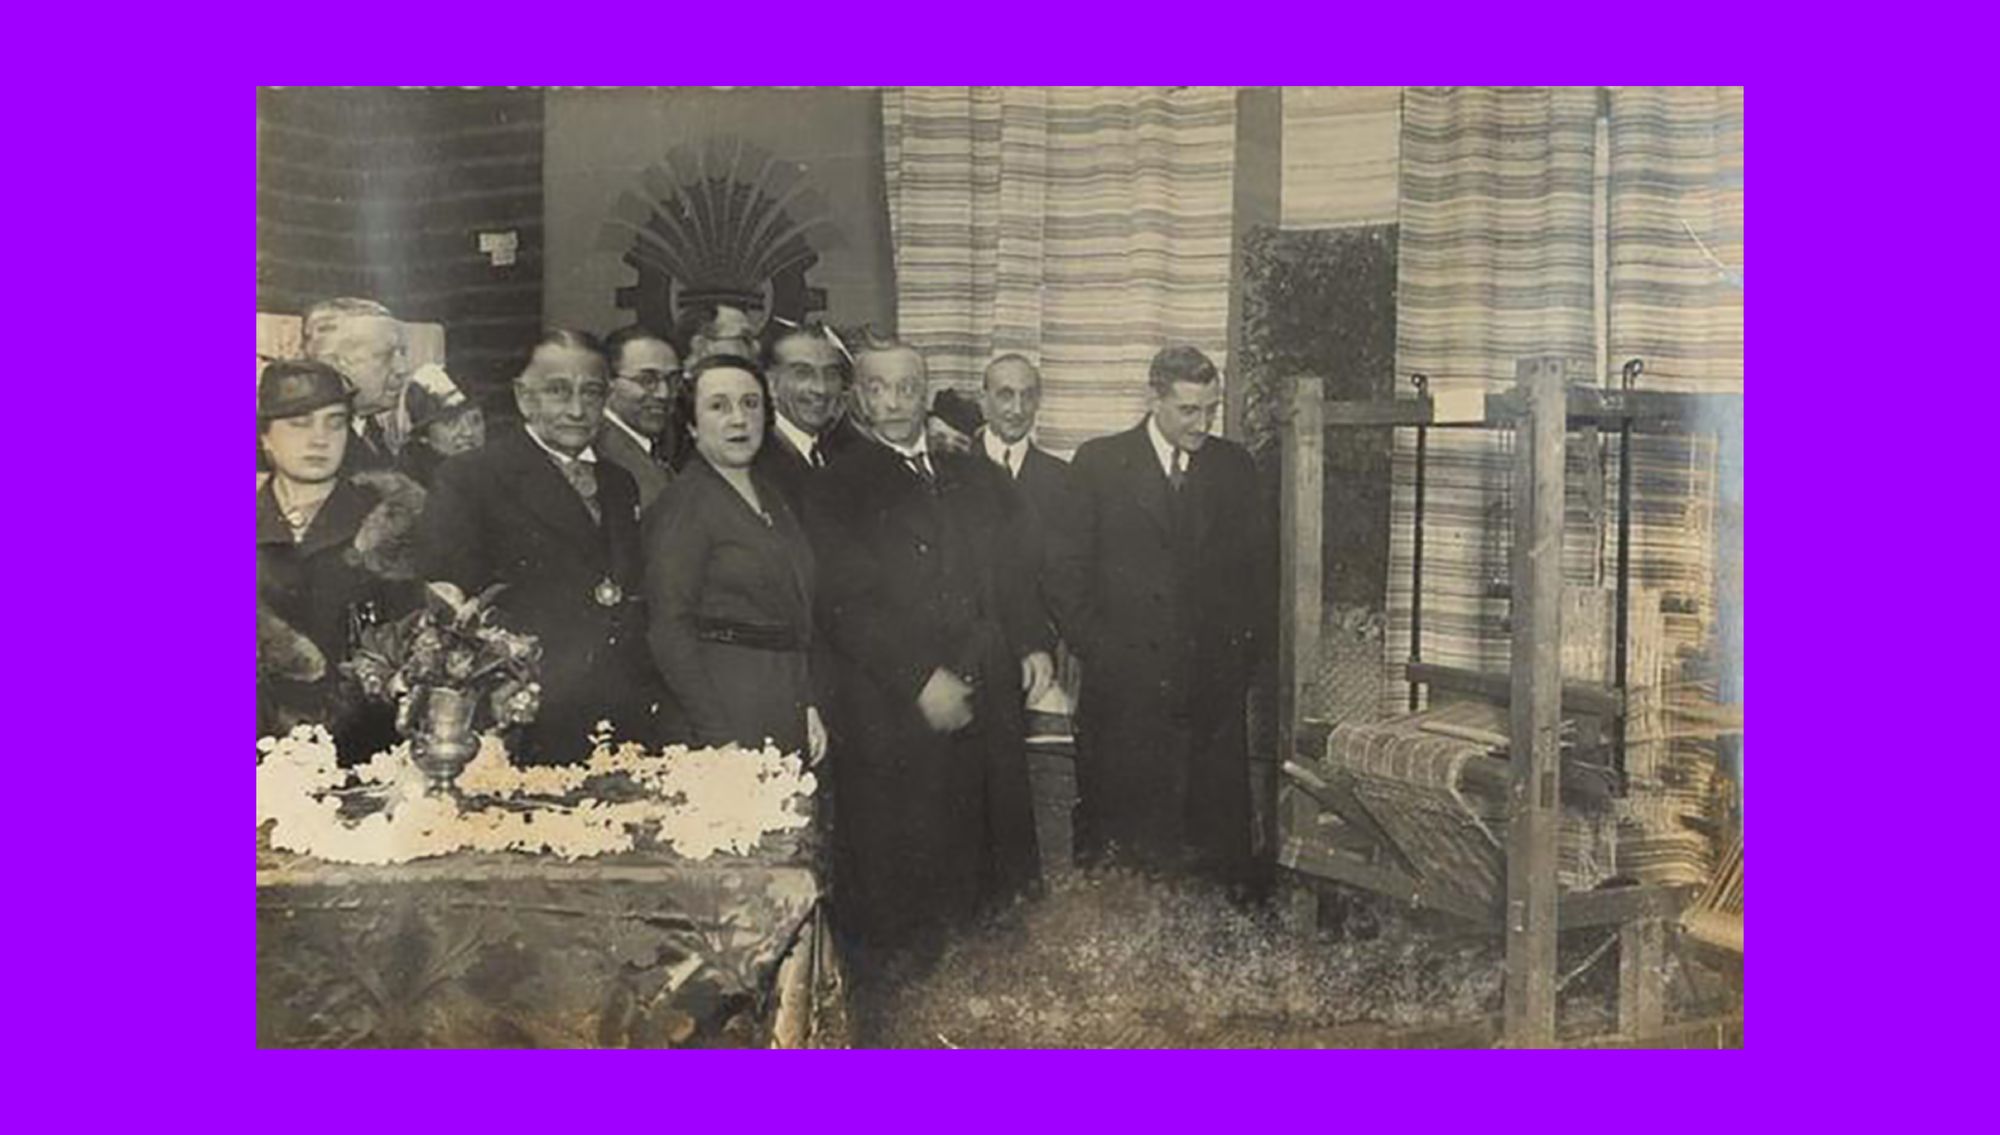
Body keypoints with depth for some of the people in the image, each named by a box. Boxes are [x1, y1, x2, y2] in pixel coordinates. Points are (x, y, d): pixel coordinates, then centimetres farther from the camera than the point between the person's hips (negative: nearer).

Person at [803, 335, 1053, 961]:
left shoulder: (974, 478, 18)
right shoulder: (838, 490, -1)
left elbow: (1007, 574, 23)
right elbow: (845, 606, -9)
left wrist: (1030, 643, 7)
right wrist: (922, 679, -16)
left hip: (985, 707, 5)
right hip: (895, 715, -5)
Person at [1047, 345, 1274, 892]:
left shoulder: (1234, 466, 10)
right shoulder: (1099, 463, 2)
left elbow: (1261, 566, 14)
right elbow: (1067, 572, 1)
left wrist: (1244, 649, 5)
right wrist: (1097, 651, -5)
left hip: (1215, 687, 2)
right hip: (1124, 687, -2)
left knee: (1218, 831, 1)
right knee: (1115, 836, 1)